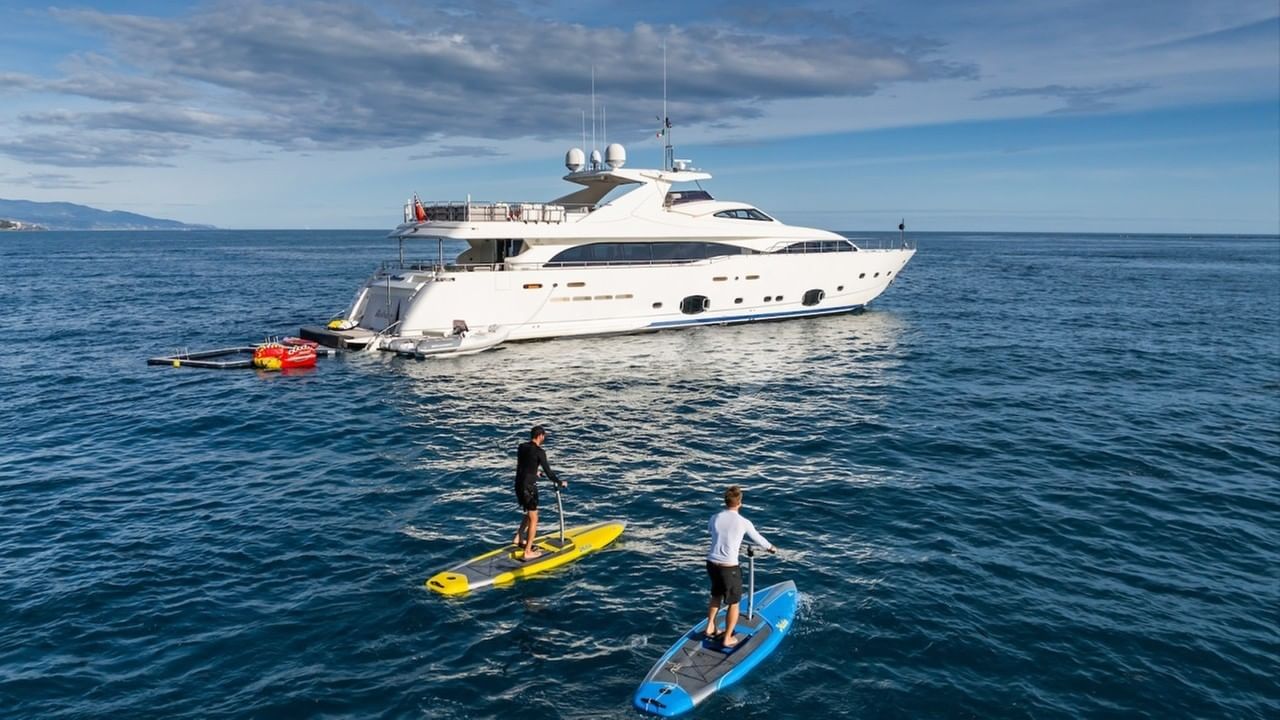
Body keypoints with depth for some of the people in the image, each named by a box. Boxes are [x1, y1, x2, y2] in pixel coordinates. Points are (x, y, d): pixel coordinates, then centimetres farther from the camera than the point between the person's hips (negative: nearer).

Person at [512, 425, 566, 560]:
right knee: (533, 519, 2)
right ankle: (528, 552, 3)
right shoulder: (539, 452, -15)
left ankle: (518, 539, 31)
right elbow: (548, 472, -14)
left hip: (518, 485, 8)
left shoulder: (521, 447, 7)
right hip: (529, 487, -8)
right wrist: (560, 483, 2)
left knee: (529, 513, 26)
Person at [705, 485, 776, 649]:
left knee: (716, 595, 29)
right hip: (729, 568, -5)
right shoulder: (744, 523, -12)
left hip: (712, 564, 5)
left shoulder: (715, 518, -3)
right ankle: (728, 639, 22)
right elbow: (758, 538, 6)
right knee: (733, 603, 14)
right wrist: (771, 547, 28)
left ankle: (710, 628, 37)